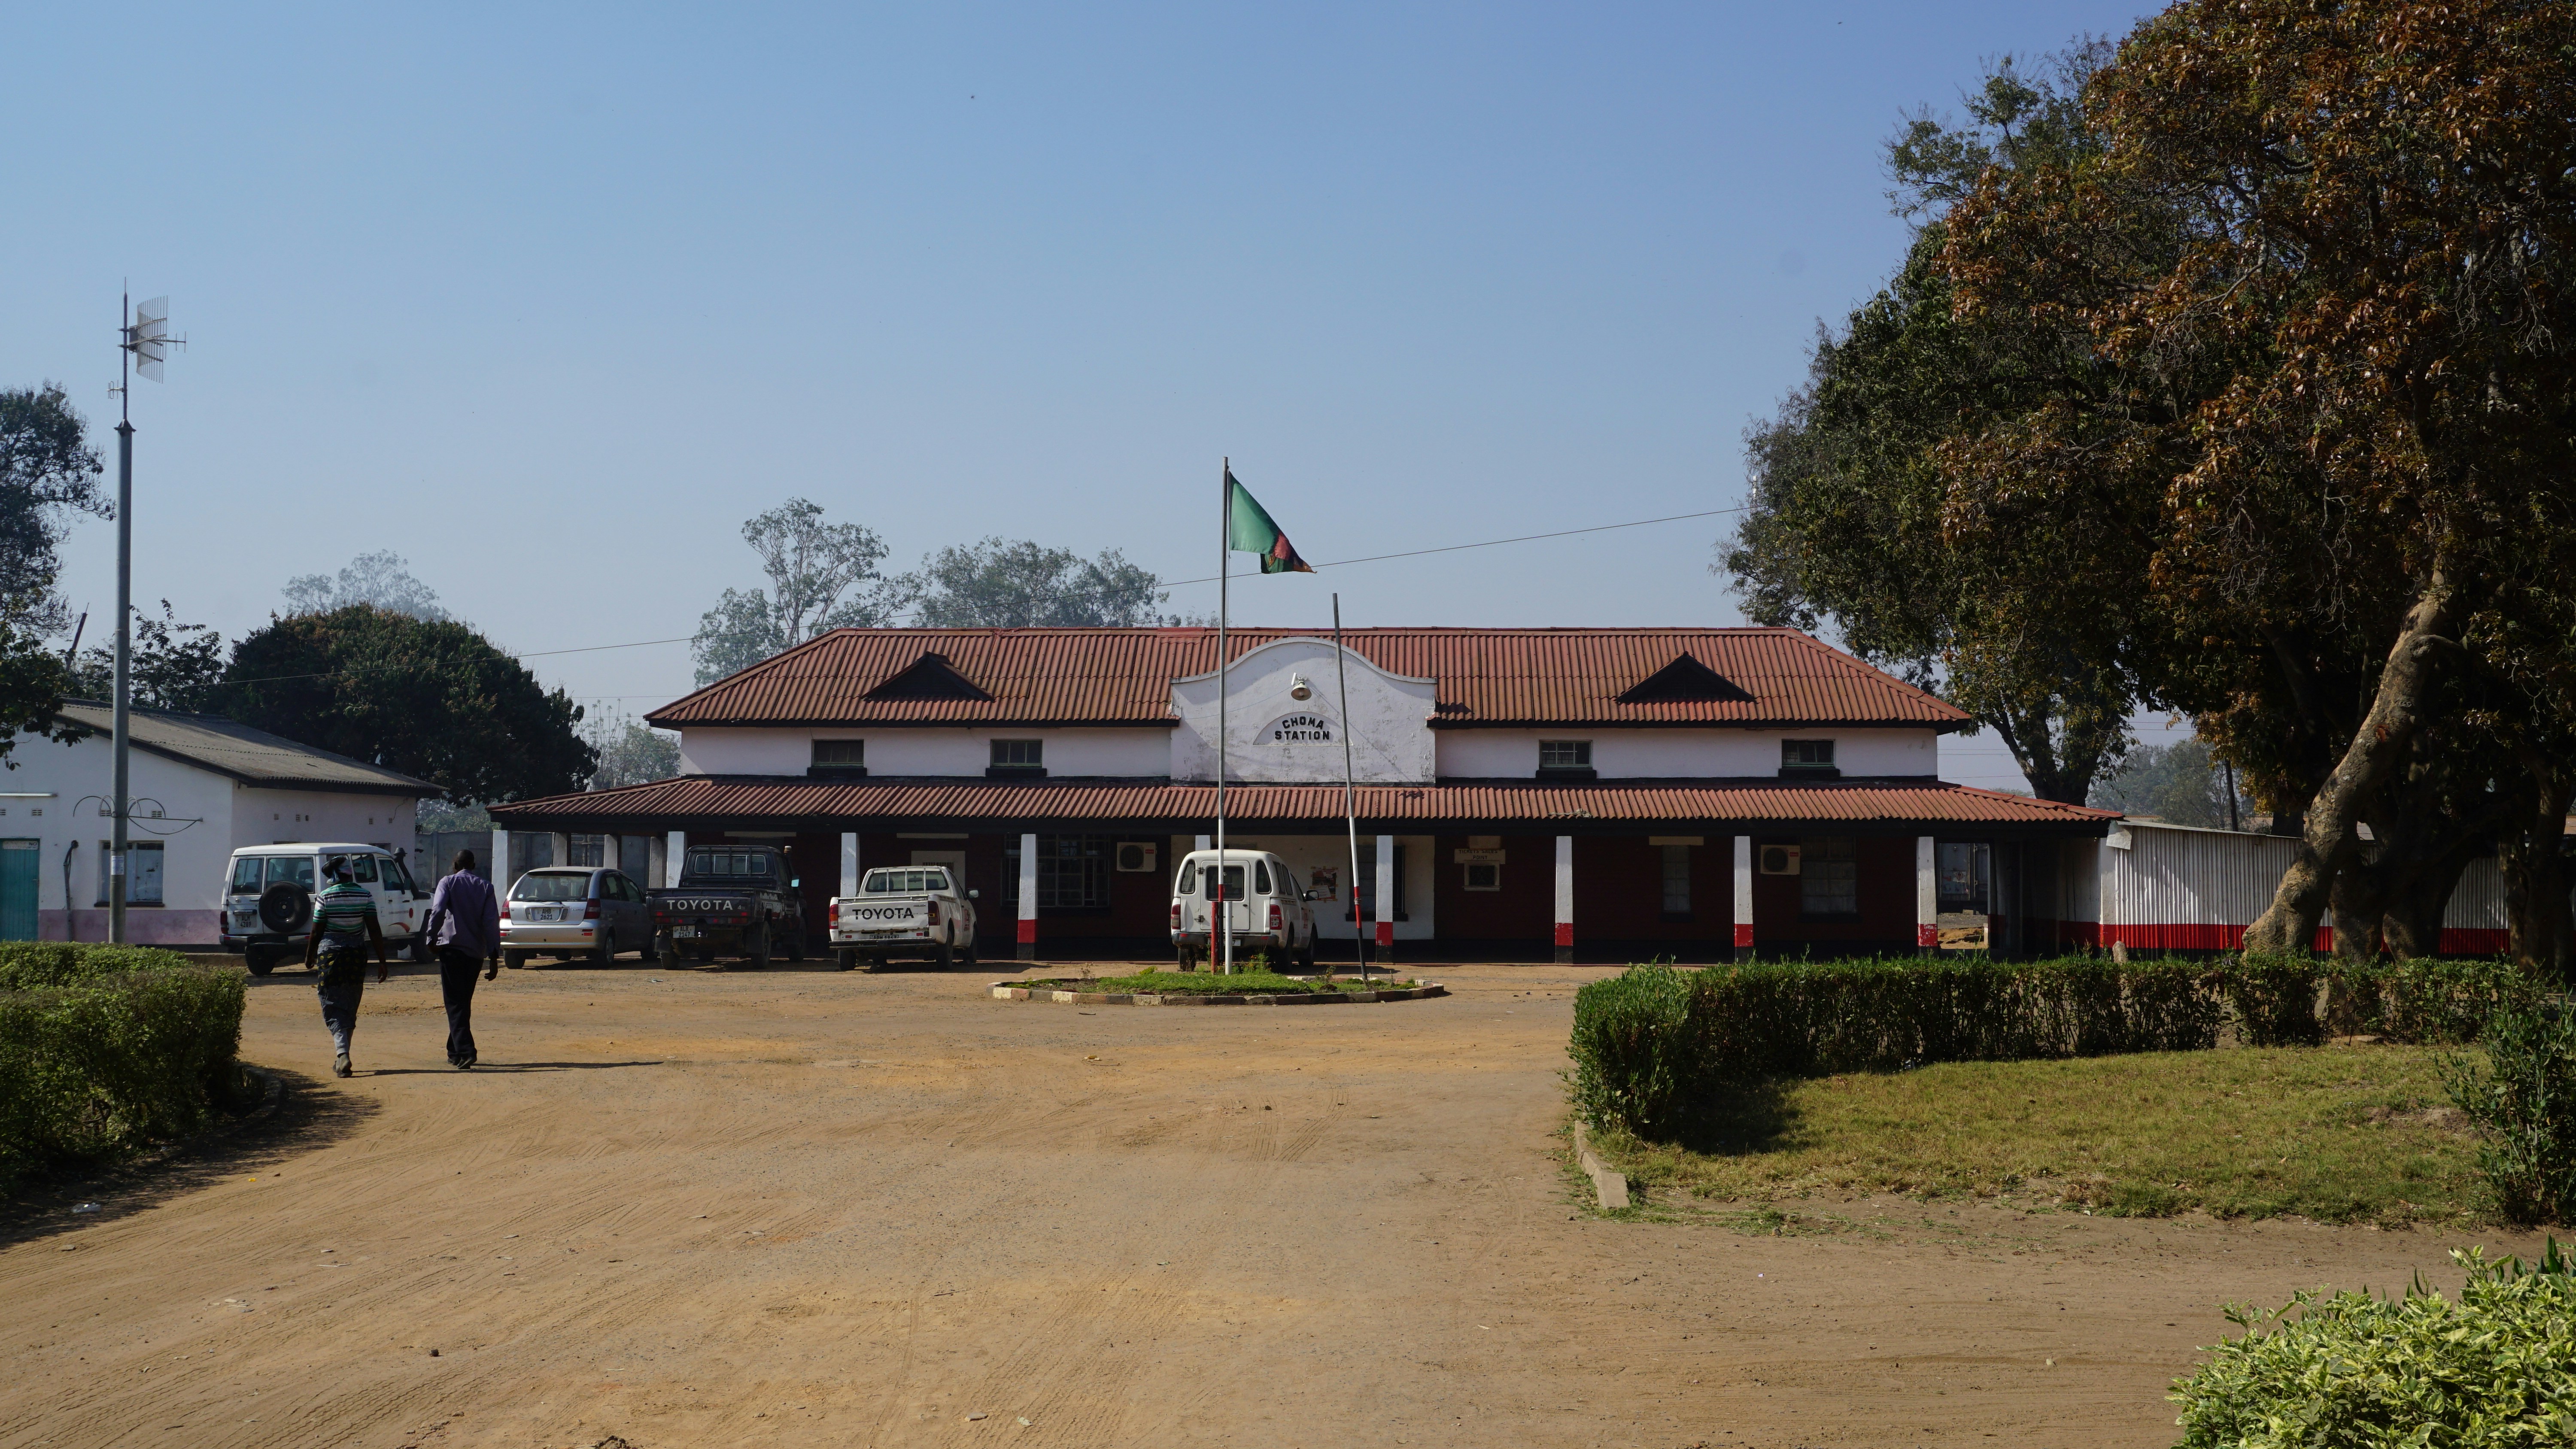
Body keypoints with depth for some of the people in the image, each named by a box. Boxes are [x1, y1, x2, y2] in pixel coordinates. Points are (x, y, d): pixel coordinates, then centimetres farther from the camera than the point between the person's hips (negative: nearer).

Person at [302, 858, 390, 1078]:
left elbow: (316, 932, -4)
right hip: (357, 956, 3)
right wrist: (382, 961, -1)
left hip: (330, 954, -3)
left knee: (333, 1010, -3)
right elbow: (374, 930, -4)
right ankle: (342, 1058, 22)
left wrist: (309, 957, 11)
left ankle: (343, 1054, -24)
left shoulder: (324, 897, -8)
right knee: (350, 1009, 15)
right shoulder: (365, 895, -1)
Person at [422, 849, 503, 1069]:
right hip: (476, 951, 4)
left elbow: (438, 911, -14)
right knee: (464, 1002, 17)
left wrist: (432, 939, -6)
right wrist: (494, 956, 0)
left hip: (451, 947, -4)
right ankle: (455, 1053, 24)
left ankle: (465, 1052, -22)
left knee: (455, 1003, -7)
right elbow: (491, 922, 2)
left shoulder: (448, 882, 2)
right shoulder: (485, 887, 9)